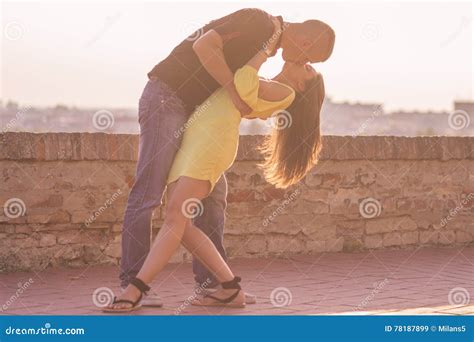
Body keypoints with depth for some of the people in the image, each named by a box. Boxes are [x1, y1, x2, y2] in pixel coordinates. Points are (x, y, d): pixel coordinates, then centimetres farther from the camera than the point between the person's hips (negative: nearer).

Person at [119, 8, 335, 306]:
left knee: (213, 190, 5)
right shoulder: (258, 22, -15)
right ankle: (132, 285, -6)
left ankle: (211, 282, 8)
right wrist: (235, 92, -21)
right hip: (166, 98, -10)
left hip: (192, 109, 10)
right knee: (149, 191, -9)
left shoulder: (269, 40, 14)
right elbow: (203, 46, -27)